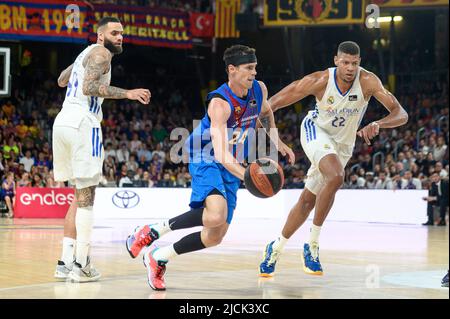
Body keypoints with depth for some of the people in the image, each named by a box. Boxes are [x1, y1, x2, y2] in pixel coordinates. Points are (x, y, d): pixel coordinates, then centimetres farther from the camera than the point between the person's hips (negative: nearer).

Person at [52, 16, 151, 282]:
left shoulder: (85, 53, 24)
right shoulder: (101, 53, -3)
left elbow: (62, 81, 40)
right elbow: (89, 87, -19)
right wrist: (127, 93, -21)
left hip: (62, 122, 9)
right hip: (83, 123, -9)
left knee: (81, 196, 14)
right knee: (86, 198, -5)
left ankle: (66, 262, 10)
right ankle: (82, 265, -6)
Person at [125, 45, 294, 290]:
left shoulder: (259, 90, -4)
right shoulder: (219, 103, -26)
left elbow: (266, 112, 24)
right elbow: (221, 155, -35)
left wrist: (277, 141, 13)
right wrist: (247, 175, -49)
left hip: (231, 168, 8)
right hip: (207, 161, -8)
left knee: (215, 236, 6)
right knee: (216, 215, -35)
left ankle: (158, 258, 21)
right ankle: (152, 232, -16)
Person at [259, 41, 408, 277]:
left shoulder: (368, 81, -24)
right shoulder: (320, 80, -25)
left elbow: (401, 115, -29)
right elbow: (272, 104, -18)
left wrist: (377, 124, -49)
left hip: (343, 144, 3)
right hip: (316, 131, -3)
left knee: (308, 200, 9)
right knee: (336, 176, -32)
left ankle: (276, 248, 29)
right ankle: (312, 244, -18)